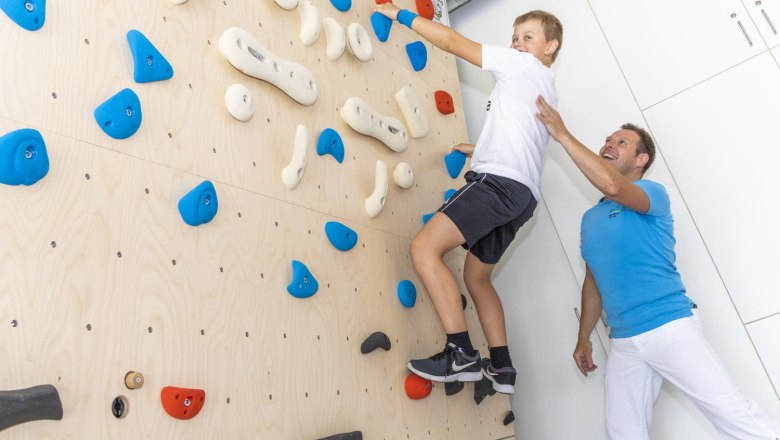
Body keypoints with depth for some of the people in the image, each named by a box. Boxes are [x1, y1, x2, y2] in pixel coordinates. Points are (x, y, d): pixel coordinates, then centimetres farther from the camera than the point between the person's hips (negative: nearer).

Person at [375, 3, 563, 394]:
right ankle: (502, 368, 17)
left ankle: (462, 354, -21)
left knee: (424, 247, -19)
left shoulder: (525, 65, 5)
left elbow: (452, 42, 3)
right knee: (476, 277, 18)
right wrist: (474, 149, 45)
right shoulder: (546, 88, 30)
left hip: (500, 181, -10)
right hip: (520, 192, 10)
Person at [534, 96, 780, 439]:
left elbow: (613, 187, -26)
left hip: (669, 327, -5)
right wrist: (583, 338, 18)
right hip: (623, 344, 6)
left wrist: (563, 135, -19)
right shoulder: (589, 219, 17)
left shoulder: (653, 194, -1)